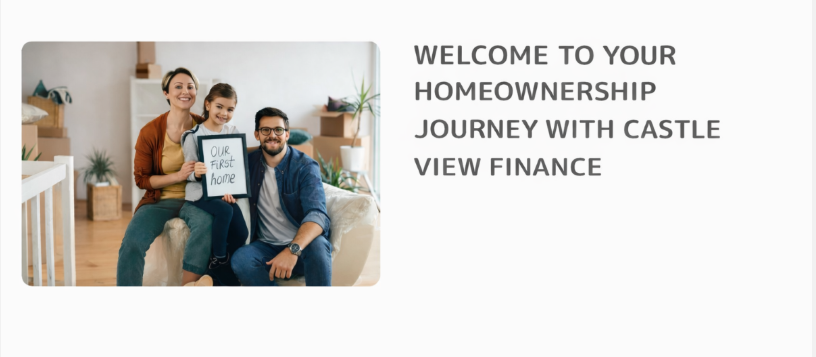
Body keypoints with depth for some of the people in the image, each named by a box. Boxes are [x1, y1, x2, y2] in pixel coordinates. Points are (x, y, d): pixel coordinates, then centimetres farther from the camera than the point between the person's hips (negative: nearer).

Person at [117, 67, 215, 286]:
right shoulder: (150, 132, -5)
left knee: (206, 221, -37)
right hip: (160, 200, 0)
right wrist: (178, 176, -17)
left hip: (195, 199, 0)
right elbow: (141, 179, -1)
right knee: (131, 244, -27)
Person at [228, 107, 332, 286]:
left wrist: (293, 250, -42)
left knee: (318, 244, -38)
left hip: (301, 246, -3)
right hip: (266, 246, 3)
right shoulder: (250, 162, 6)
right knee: (240, 259, -30)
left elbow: (317, 214, -23)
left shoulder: (305, 167, -8)